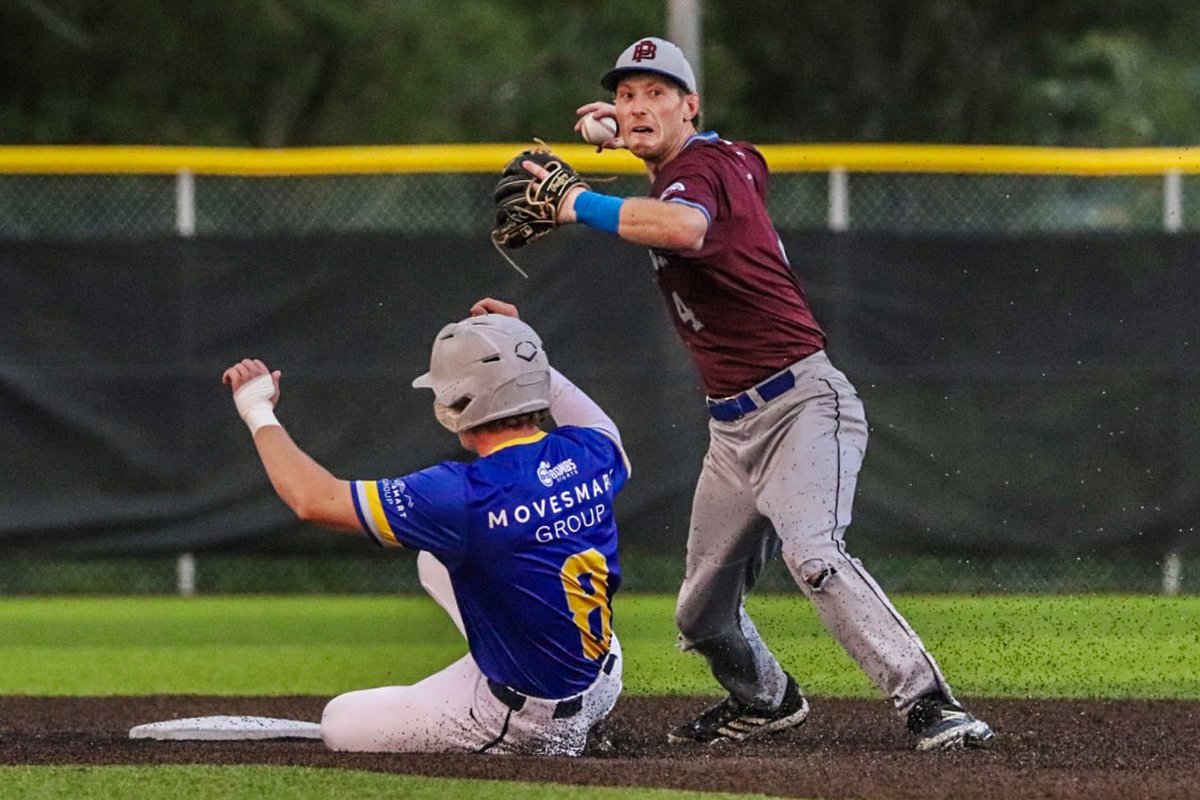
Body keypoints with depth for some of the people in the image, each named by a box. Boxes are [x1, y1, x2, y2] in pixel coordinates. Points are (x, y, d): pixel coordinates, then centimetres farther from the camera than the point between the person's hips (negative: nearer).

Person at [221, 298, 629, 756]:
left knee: (341, 724, 11)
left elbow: (314, 499, -22)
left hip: (529, 719, -7)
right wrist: (516, 349, 23)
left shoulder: (466, 496, -27)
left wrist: (257, 410, -6)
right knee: (435, 558, 24)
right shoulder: (590, 458, -8)